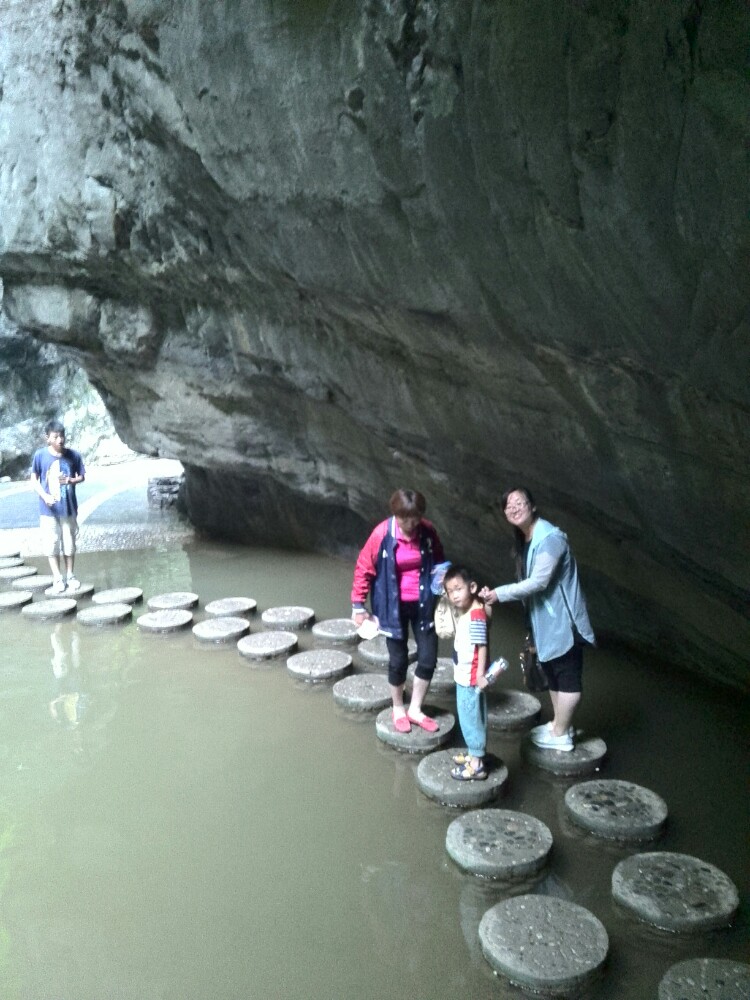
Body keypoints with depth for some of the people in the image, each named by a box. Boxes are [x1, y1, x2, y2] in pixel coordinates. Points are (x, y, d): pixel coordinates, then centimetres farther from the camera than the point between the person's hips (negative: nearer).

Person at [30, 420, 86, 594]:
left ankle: (70, 576, 24)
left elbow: (82, 476, 5)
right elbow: (34, 479, 0)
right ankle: (57, 579, 17)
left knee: (69, 543, 9)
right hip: (48, 509, -1)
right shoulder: (40, 455, -8)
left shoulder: (73, 455, -6)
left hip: (69, 507, 1)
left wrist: (71, 480, -17)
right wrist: (44, 496, -16)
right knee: (51, 544, 5)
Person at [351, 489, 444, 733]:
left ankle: (415, 709, 26)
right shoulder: (382, 534, -18)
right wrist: (358, 606, -6)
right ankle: (398, 709, 32)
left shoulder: (428, 531, -9)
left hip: (423, 604, 3)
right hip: (394, 606, -3)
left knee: (428, 658, 4)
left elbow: (438, 563, 9)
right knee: (398, 660, 7)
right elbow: (363, 569, -8)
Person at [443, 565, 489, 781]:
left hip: (470, 678, -9)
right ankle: (474, 754, 36)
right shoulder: (465, 611, 5)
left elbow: (482, 647, -24)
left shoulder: (476, 615, -24)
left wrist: (480, 675, -23)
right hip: (464, 676, 9)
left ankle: (477, 765, 15)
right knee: (471, 718, 21)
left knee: (471, 720, 3)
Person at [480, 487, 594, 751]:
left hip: (562, 620, -10)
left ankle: (560, 734, 17)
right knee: (553, 674, 20)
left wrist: (499, 593, -24)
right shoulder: (525, 540, 7)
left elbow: (538, 582, -27)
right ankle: (560, 724, 36)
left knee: (567, 678, 5)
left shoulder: (550, 539, -23)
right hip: (546, 620, 10)